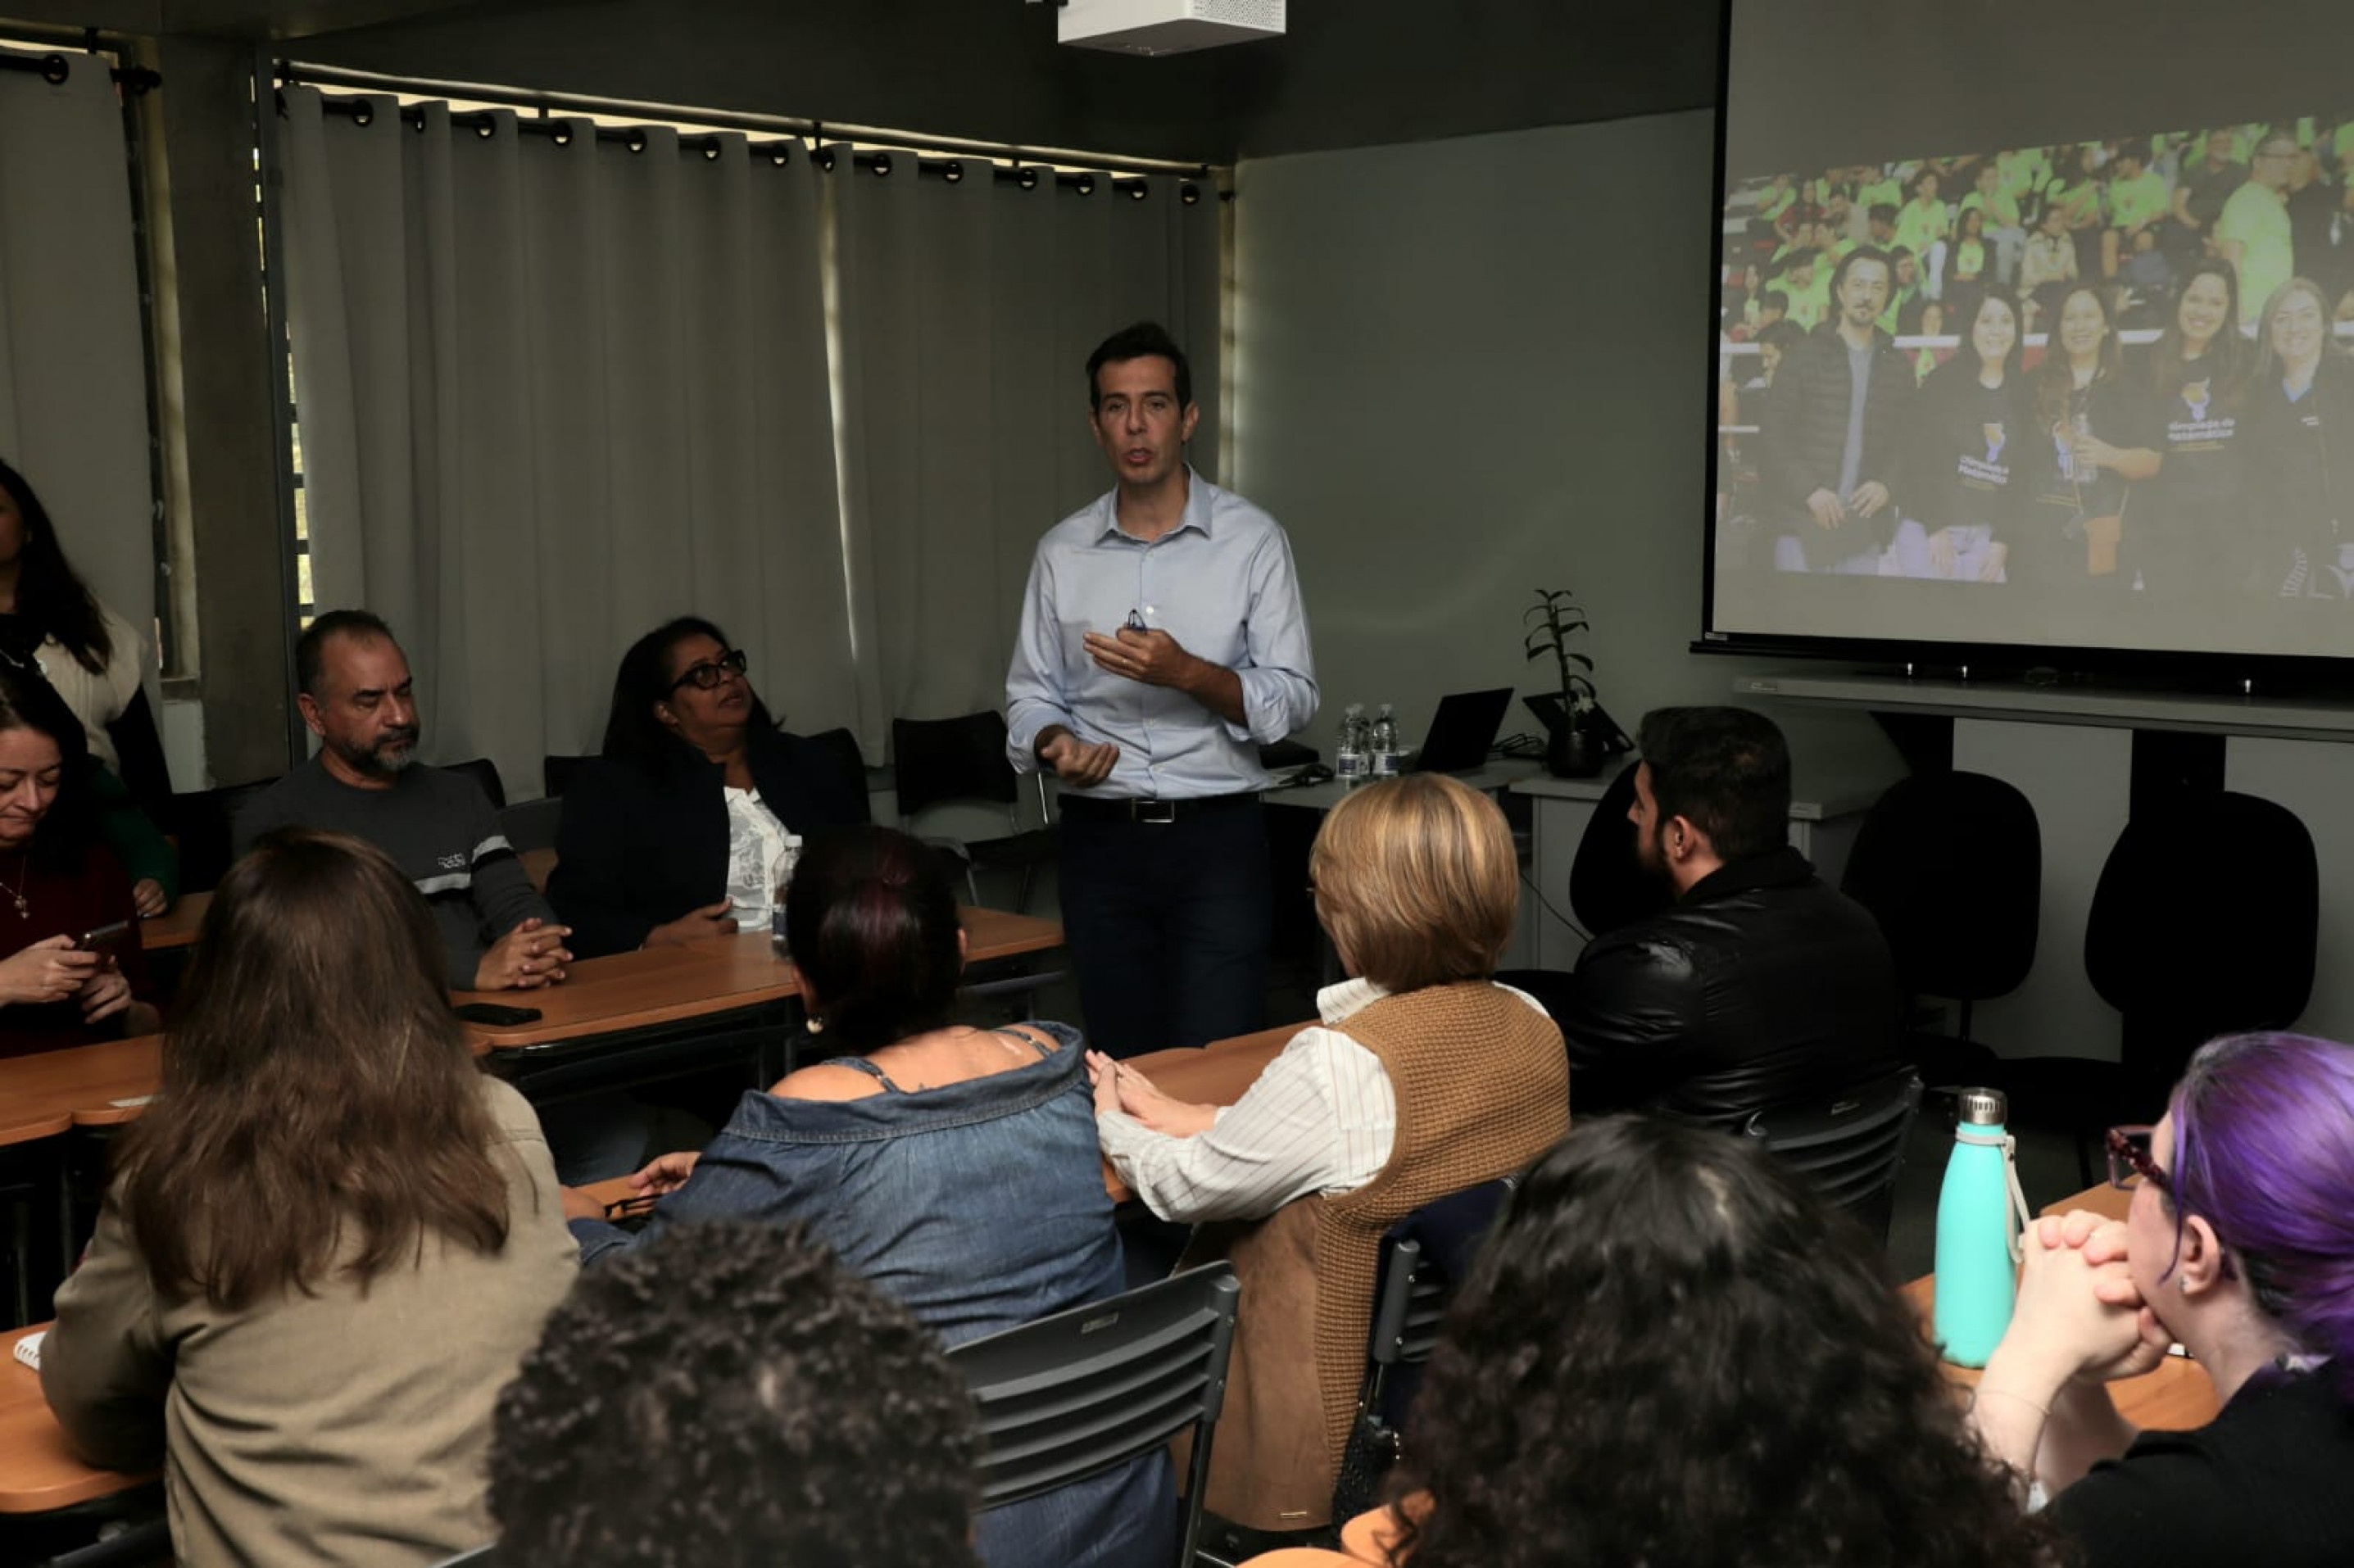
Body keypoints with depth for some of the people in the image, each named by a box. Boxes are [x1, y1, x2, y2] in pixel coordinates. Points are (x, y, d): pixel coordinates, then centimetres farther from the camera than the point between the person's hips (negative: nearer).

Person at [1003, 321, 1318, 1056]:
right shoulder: (1062, 551, 6)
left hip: (1216, 838, -3)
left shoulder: (1253, 540, -2)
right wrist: (1054, 742, -12)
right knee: (1123, 1066, 8)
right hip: (1100, 839, 3)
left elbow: (1294, 698, -5)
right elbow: (1030, 695, 10)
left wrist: (1187, 672, -21)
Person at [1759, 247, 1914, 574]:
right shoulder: (1804, 357, 2)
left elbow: (1907, 443, 14)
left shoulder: (1898, 368, 13)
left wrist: (1887, 485, -6)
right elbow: (1772, 439, -2)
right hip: (1802, 526, -3)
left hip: (1864, 532, 3)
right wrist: (1810, 490, -13)